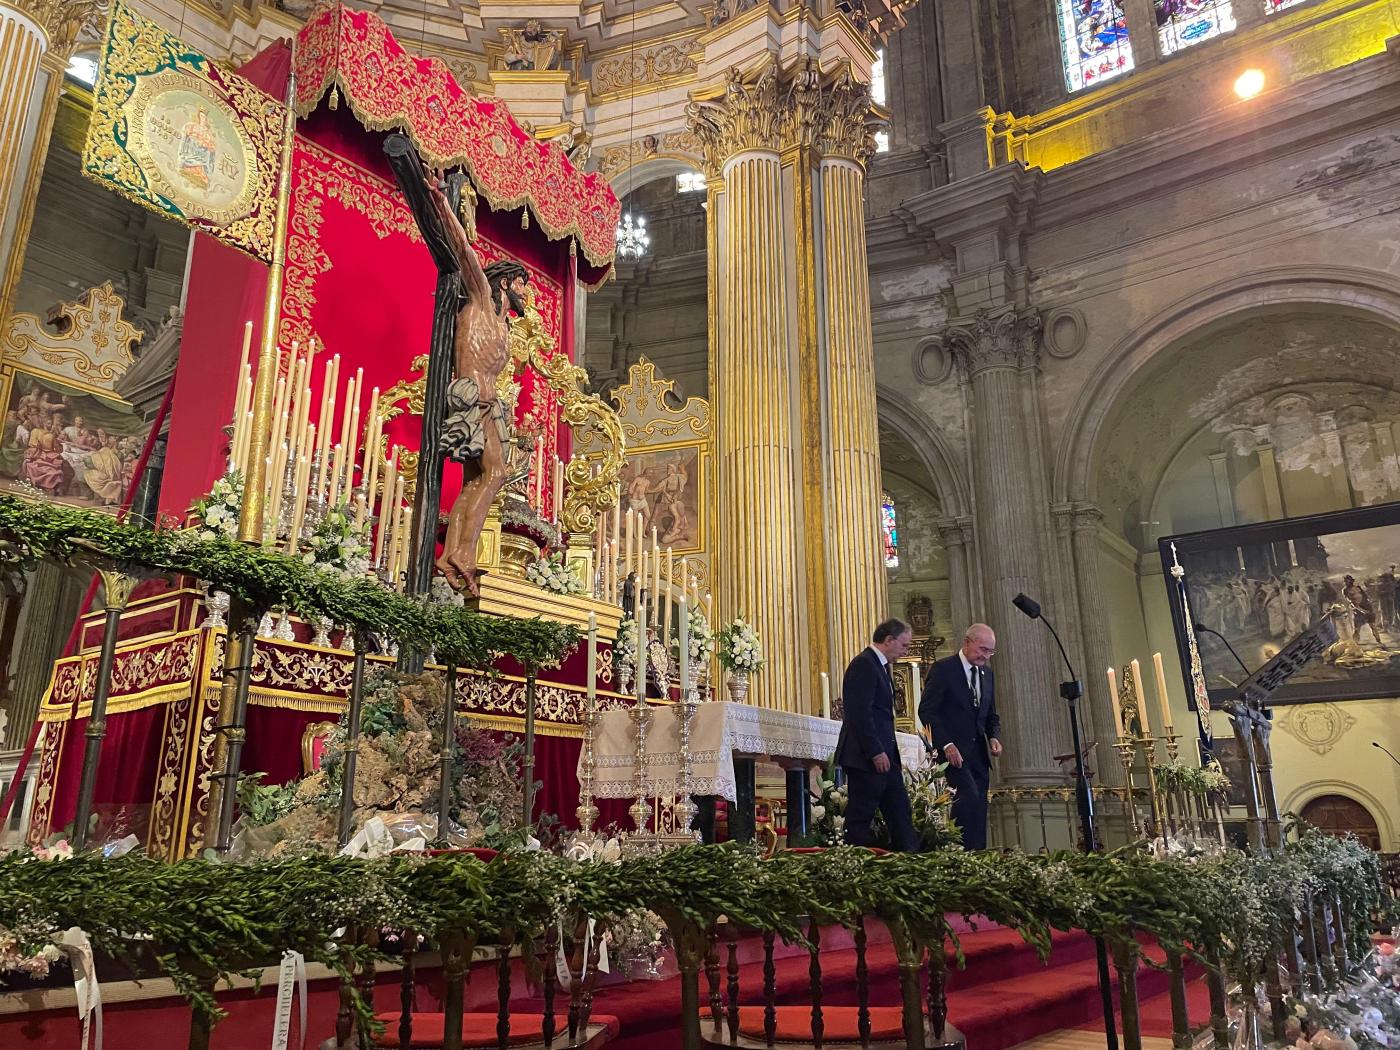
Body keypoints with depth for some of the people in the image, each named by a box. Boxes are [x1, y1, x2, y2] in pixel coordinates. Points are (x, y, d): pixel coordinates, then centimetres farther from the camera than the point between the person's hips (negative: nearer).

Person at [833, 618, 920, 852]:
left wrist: (890, 753, 14)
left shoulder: (881, 665, 18)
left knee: (900, 813, 10)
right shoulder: (864, 664, -14)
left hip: (883, 755, 10)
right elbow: (859, 713, -21)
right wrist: (876, 753, -21)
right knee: (860, 817, -3)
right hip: (866, 757, -10)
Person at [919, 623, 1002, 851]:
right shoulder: (943, 668, -6)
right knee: (969, 798, -20)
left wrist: (994, 737, 1)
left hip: (978, 753, 6)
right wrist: (946, 744, -18)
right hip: (953, 750, -6)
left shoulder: (987, 673, 14)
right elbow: (927, 710, -10)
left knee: (978, 808, 2)